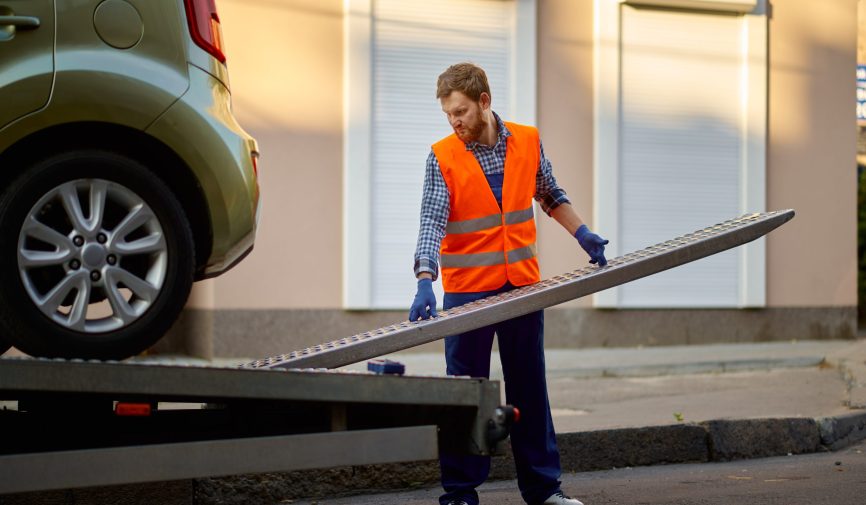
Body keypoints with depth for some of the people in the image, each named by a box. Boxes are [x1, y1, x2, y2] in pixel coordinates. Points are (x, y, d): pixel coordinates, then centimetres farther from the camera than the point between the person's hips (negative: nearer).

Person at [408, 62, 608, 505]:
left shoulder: (527, 142, 2)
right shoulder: (442, 157, -8)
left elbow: (551, 196, 19)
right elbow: (432, 223, -18)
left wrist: (582, 234, 9)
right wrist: (425, 283, -30)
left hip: (523, 285, 3)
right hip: (467, 291, -3)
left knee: (530, 387, 11)